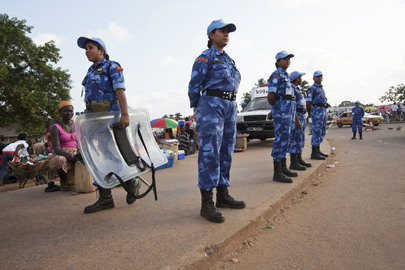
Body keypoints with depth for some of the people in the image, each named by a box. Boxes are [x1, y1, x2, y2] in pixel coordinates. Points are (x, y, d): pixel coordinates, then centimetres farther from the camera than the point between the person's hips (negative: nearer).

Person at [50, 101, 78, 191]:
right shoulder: (56, 128, -2)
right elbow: (56, 149, -12)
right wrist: (68, 155, -32)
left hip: (76, 154, 5)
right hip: (62, 155, -4)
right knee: (60, 160, -39)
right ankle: (63, 181, -6)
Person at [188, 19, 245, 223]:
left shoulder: (229, 60, 22)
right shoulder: (205, 57, -1)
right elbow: (194, 87, -5)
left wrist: (230, 107, 17)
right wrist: (198, 113, -2)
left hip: (230, 108, 8)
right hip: (211, 105, -8)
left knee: (226, 152, 8)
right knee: (210, 153, -11)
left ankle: (223, 195, 18)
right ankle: (206, 204, -7)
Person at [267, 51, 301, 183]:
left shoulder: (286, 77, 24)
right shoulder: (276, 75, -5)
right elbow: (270, 97, -16)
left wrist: (296, 118, 22)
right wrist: (276, 107, 3)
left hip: (289, 112, 10)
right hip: (281, 113, -9)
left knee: (286, 140, 12)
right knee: (281, 140, -10)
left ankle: (284, 168, 21)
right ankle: (277, 172, -7)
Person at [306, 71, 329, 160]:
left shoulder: (321, 88, 22)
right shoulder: (312, 88, -6)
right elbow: (308, 102, -11)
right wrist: (309, 114, -1)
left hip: (323, 111, 9)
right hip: (317, 111, -9)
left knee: (322, 132, 11)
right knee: (317, 132, -10)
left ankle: (318, 150, 19)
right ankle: (314, 153, -8)